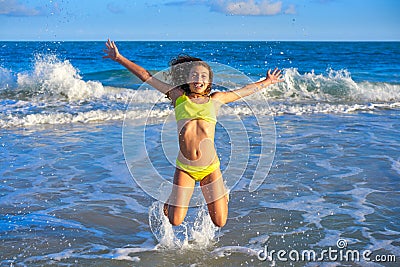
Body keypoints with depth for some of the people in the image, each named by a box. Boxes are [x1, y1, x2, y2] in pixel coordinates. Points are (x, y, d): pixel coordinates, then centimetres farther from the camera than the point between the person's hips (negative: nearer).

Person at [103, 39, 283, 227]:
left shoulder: (215, 99, 9)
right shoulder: (179, 97, 5)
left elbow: (245, 90, 23)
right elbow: (146, 76, 7)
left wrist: (267, 82, 35)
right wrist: (119, 58, 8)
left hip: (210, 167, 1)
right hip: (184, 168, -1)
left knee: (220, 223, 5)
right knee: (175, 221, 1)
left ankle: (222, 194, 38)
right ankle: (172, 201, 36)